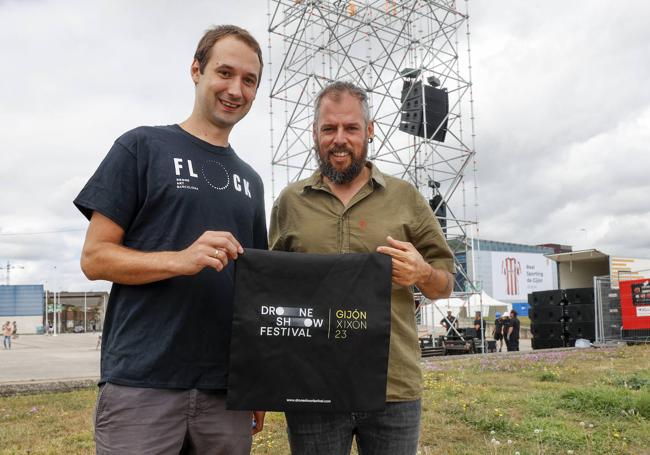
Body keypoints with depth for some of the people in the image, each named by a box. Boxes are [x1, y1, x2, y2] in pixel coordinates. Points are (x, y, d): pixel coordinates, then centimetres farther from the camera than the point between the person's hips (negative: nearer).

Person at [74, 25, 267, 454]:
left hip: (227, 388, 5)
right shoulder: (143, 146, 2)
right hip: (142, 384, -4)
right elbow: (95, 257, -3)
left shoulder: (250, 180, 16)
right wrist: (180, 260, -19)